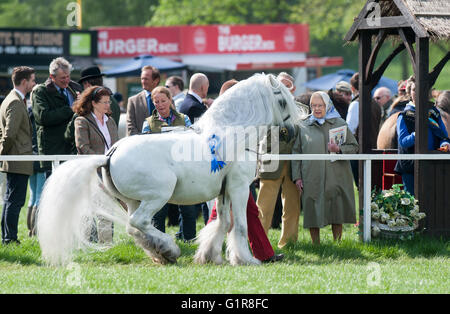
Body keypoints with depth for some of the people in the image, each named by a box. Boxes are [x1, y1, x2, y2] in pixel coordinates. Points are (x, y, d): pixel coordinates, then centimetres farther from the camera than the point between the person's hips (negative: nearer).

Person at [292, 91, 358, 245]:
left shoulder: (339, 123, 8)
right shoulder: (303, 127, 8)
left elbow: (353, 147, 9)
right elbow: (296, 152, 8)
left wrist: (339, 149, -11)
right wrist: (297, 176, 0)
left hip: (336, 178, 0)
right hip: (312, 179, 0)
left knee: (337, 215, 2)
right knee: (313, 215, 0)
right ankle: (316, 246, 10)